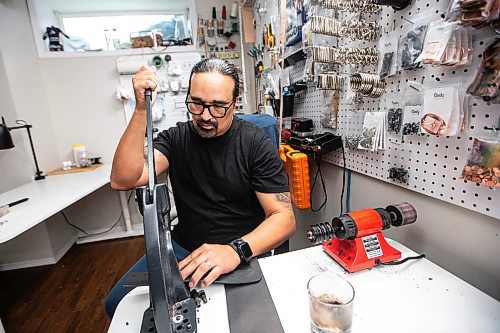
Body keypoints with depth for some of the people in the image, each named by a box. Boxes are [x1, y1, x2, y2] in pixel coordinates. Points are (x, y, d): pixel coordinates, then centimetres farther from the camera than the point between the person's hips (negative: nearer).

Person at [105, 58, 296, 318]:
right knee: (117, 304, -5)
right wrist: (141, 109, -21)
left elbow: (284, 218, -14)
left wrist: (237, 250, -31)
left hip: (243, 254, -2)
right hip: (183, 246, 4)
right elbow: (123, 180, -14)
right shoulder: (176, 137, -1)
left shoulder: (257, 144, -10)